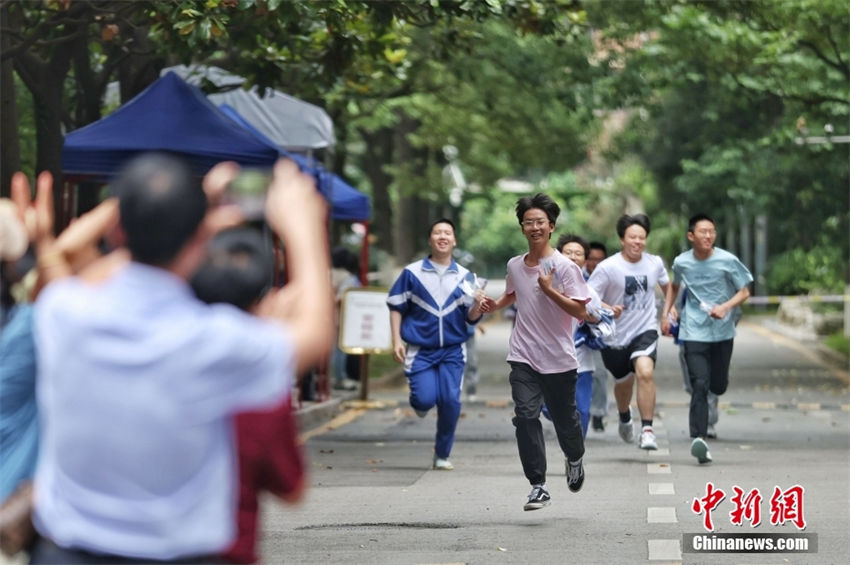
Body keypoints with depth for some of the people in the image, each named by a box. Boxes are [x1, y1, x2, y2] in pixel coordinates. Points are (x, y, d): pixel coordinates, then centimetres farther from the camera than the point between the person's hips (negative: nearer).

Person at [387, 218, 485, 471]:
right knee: (426, 399, -15)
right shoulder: (412, 273, 0)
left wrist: (477, 305, -16)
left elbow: (472, 318, 6)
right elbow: (396, 308, 4)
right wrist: (397, 341, -4)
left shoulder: (464, 277, 5)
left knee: (451, 400, -9)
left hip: (452, 350, 2)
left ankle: (442, 455, 9)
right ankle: (419, 403, 25)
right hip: (420, 350, -2)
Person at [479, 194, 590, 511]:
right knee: (525, 416, -14)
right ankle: (538, 486, -12)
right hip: (523, 357, 3)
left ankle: (574, 460, 44)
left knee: (564, 420, 11)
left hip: (559, 360, -3)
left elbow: (580, 311, -14)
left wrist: (549, 290, -22)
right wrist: (496, 305, 9)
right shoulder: (515, 266, 6)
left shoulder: (565, 267, -9)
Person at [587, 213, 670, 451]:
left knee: (645, 372, -26)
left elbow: (667, 285, 23)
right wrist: (607, 310, -30)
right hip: (616, 335, 0)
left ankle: (647, 430, -24)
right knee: (624, 382, 16)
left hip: (645, 330, 1)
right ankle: (625, 418, 50)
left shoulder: (655, 263, 1)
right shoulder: (607, 267, -12)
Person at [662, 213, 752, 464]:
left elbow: (744, 292, -1)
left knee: (718, 386, 8)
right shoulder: (681, 262, 0)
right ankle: (698, 438, -21)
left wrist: (725, 307, -18)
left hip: (722, 331, 1)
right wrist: (665, 314, 14)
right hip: (694, 332, -1)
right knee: (699, 386, -15)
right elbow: (674, 286, 21)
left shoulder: (727, 261, -7)